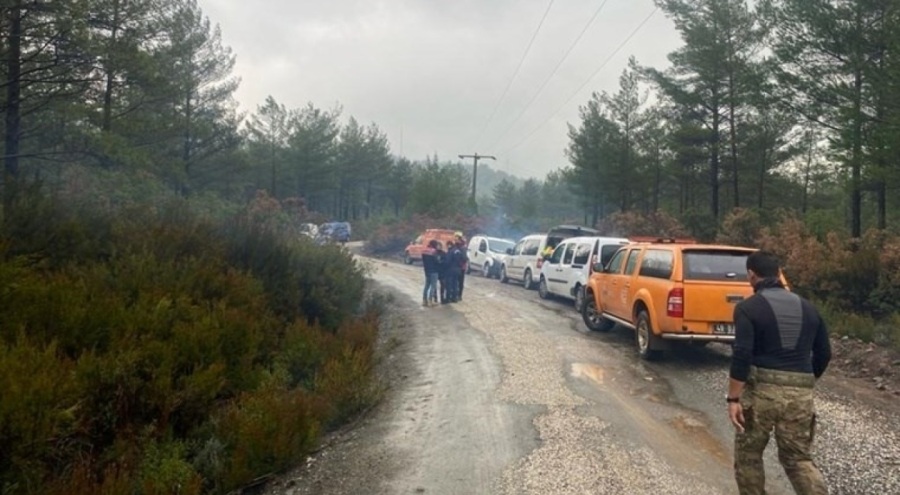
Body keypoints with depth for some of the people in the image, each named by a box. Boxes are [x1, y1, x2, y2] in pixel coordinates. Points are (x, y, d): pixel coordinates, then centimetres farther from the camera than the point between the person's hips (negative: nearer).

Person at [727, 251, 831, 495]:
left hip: (761, 390, -5)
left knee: (747, 455, 14)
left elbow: (741, 356, -16)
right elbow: (824, 353, 15)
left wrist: (733, 398, -13)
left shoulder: (748, 308, -7)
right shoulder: (808, 308, 11)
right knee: (799, 458, 15)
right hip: (800, 394, 5)